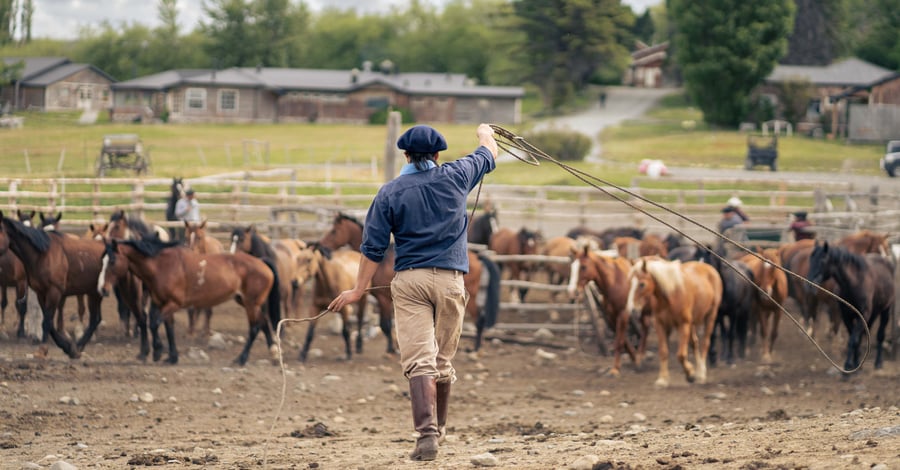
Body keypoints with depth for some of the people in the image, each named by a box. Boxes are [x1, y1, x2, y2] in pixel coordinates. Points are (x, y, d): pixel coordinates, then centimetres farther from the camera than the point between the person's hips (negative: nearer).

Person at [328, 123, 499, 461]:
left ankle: (426, 433, -23)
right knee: (443, 361, 14)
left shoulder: (390, 192, 1)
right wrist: (485, 134, 48)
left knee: (419, 360, -9)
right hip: (450, 280, 2)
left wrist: (359, 290, 6)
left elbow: (373, 247, -1)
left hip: (409, 281, -2)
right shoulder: (455, 178, 5)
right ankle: (438, 428, 27)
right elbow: (488, 155, 25)